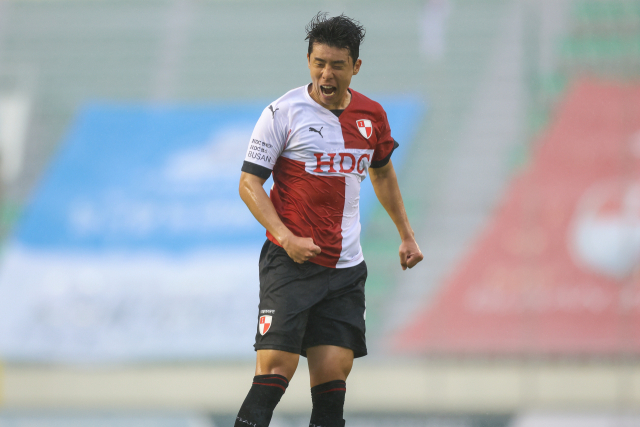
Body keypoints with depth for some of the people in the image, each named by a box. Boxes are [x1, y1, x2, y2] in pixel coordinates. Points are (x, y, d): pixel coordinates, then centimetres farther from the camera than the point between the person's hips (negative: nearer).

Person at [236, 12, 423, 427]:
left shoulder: (371, 115, 8)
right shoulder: (283, 112, -7)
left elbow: (382, 173, 27)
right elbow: (249, 183, -6)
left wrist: (407, 234, 26)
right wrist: (286, 238, -17)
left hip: (346, 268, 4)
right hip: (290, 263, -4)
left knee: (335, 370, -1)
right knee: (276, 366, -14)